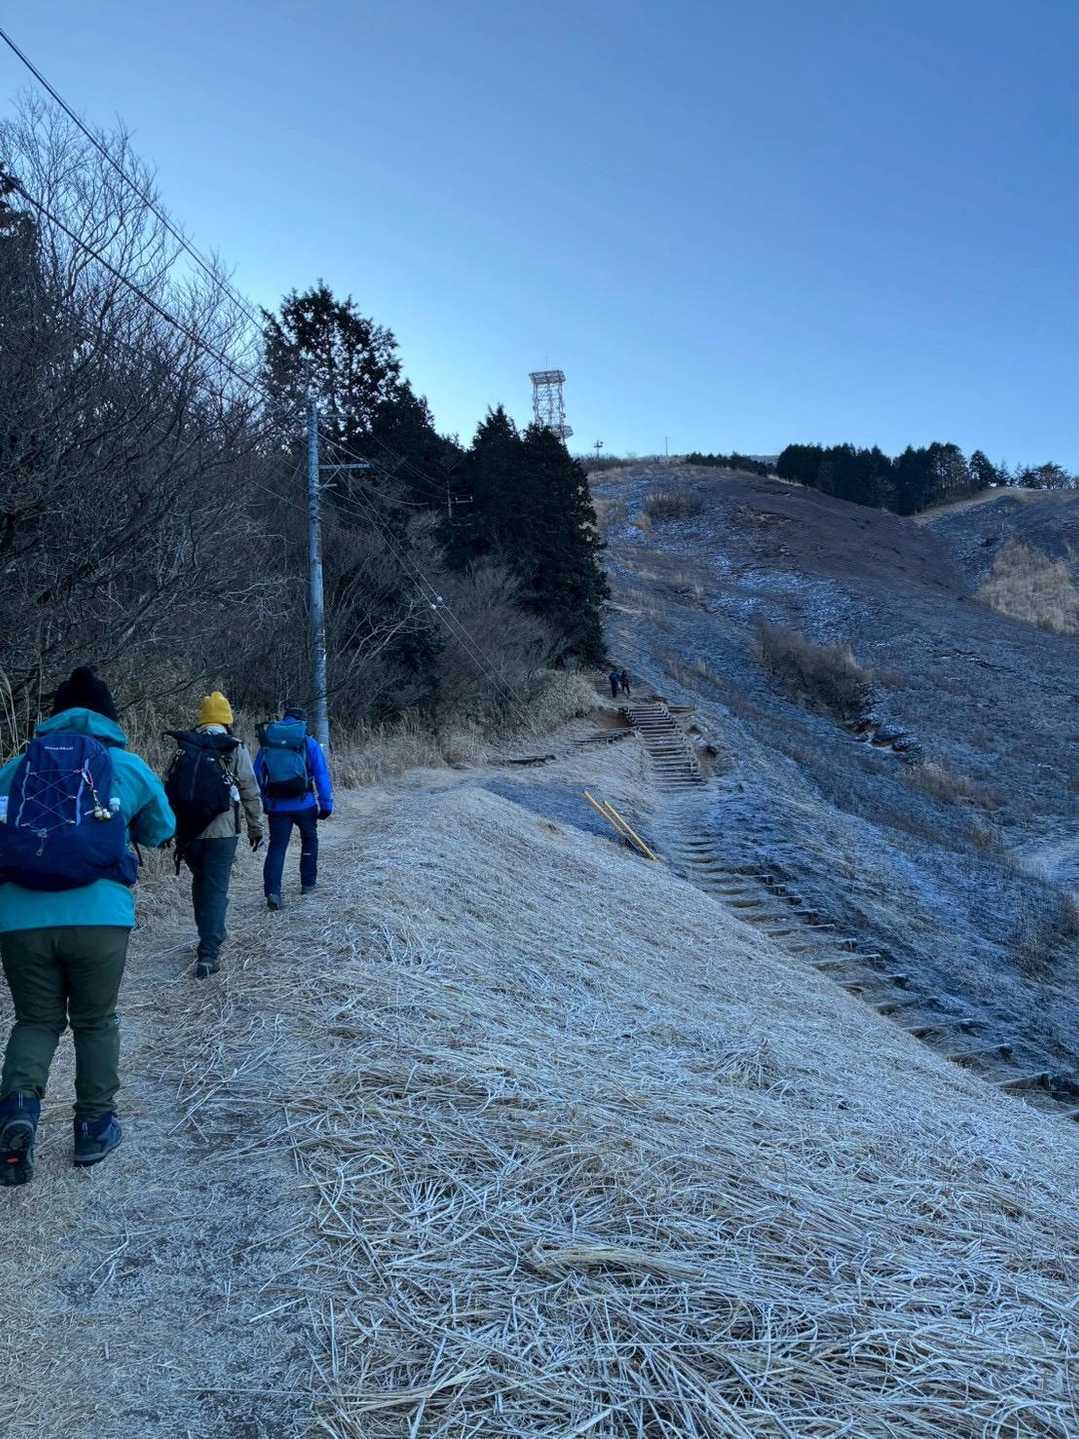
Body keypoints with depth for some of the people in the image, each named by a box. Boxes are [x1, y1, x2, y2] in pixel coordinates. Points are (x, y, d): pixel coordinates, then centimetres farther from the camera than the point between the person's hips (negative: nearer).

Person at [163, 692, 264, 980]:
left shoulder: (183, 747, 6)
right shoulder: (235, 749, -4)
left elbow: (169, 789, 9)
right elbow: (250, 792, -4)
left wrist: (171, 827, 18)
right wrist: (255, 827, 7)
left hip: (188, 830, 4)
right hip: (221, 831, -4)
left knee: (200, 883, 21)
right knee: (216, 890, -1)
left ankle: (210, 939, 34)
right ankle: (208, 954, -8)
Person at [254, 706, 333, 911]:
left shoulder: (267, 742, 7)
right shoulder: (309, 743, -2)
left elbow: (257, 776, 10)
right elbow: (322, 776, -5)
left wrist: (262, 802, 17)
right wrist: (326, 804, -1)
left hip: (277, 806, 2)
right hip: (304, 804, -1)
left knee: (276, 847, 4)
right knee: (309, 840, 22)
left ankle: (272, 891, -10)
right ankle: (308, 882, 28)